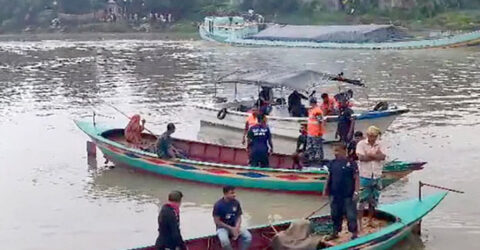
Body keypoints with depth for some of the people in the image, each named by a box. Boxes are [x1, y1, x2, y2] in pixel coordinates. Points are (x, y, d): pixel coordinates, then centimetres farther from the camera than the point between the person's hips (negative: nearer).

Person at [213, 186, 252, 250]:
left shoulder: (236, 203, -3)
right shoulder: (218, 205, -17)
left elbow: (239, 217, 3)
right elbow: (217, 221, -14)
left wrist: (236, 228, -16)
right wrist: (231, 228, -17)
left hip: (234, 227, 4)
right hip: (222, 227, -4)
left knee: (248, 236, -19)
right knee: (224, 241, -35)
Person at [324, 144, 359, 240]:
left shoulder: (351, 164, -10)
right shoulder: (332, 163, 4)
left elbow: (356, 179, -10)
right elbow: (329, 177, 13)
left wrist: (356, 192, -15)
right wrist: (326, 189, 11)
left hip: (348, 195, -5)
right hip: (335, 195, 5)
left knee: (351, 215, 2)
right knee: (335, 214, 15)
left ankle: (354, 233, 14)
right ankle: (335, 232, 27)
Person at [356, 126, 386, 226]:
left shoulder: (379, 145, 5)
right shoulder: (361, 144, -4)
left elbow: (383, 157, -10)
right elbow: (361, 157, -18)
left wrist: (370, 154, -18)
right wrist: (376, 155, -11)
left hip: (377, 177, 4)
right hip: (365, 176, -4)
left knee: (373, 200, 13)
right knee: (363, 200, -3)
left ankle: (370, 220, 27)